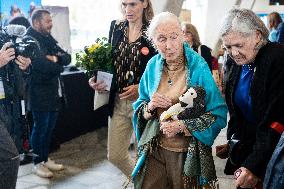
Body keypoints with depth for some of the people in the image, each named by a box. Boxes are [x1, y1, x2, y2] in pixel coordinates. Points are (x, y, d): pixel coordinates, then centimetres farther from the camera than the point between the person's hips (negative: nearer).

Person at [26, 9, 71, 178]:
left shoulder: (49, 39, 14)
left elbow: (67, 58, 6)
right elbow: (44, 65, -26)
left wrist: (56, 58, -15)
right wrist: (59, 66, -8)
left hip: (54, 92, 8)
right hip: (40, 93, -8)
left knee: (49, 128, 16)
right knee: (40, 129, 3)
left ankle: (46, 159, 29)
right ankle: (38, 163, 17)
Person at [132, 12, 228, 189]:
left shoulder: (198, 66, -14)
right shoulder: (153, 66, 0)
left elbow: (219, 115, -15)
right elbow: (140, 109, 8)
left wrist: (182, 126, -23)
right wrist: (150, 107, -14)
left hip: (187, 153, -3)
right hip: (154, 149, 3)